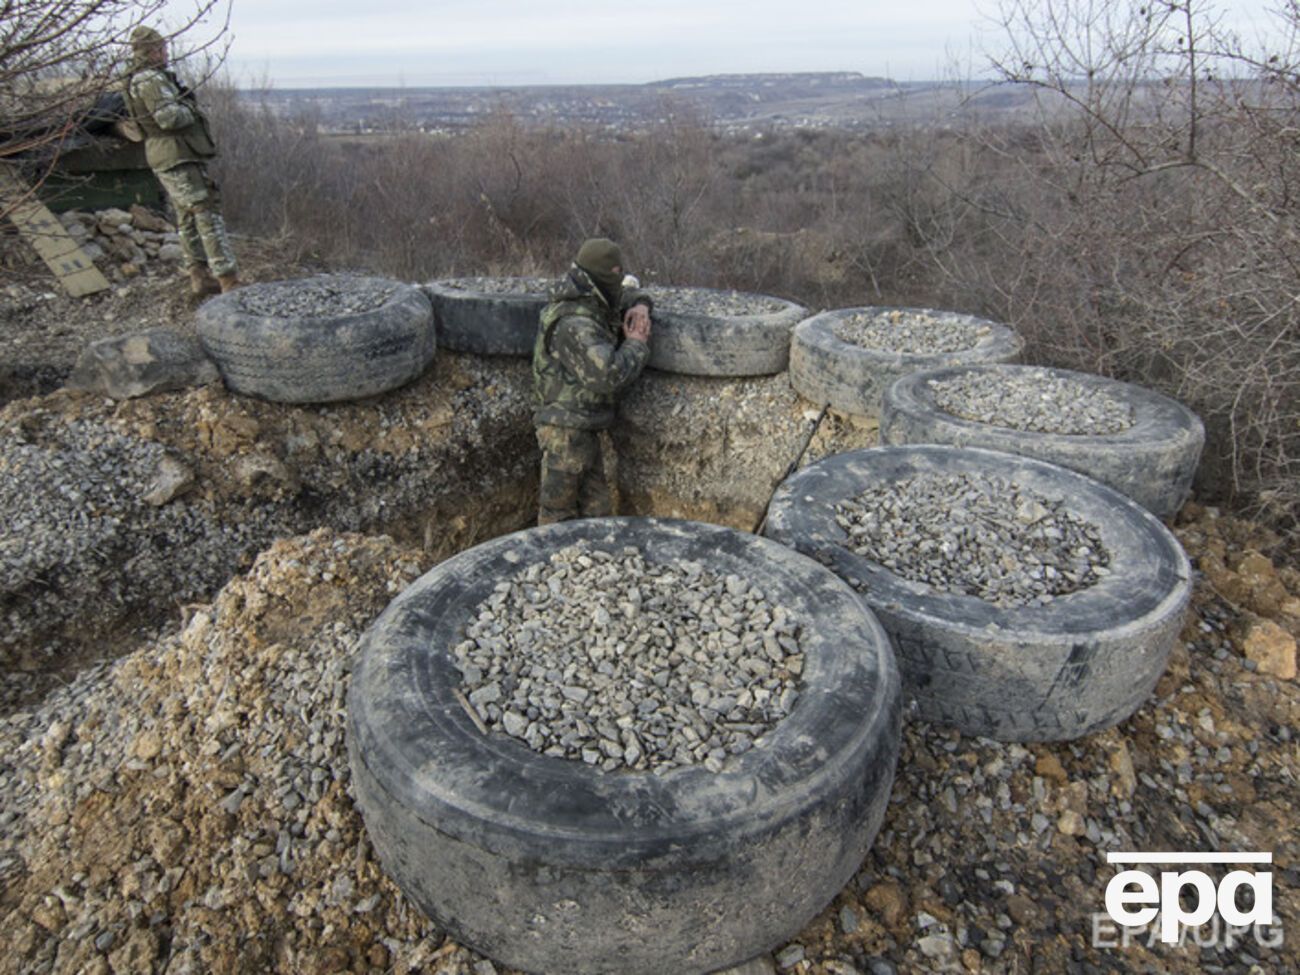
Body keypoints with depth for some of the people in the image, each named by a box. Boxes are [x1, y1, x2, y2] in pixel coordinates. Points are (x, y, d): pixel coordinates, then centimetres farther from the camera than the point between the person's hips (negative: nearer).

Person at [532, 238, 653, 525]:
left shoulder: (594, 305, 7)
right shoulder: (575, 324, -23)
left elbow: (631, 295, 26)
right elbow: (608, 375, -34)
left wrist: (640, 307, 2)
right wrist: (637, 344, -16)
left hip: (585, 429, 10)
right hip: (565, 429, -10)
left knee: (597, 510, 16)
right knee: (558, 512, 2)